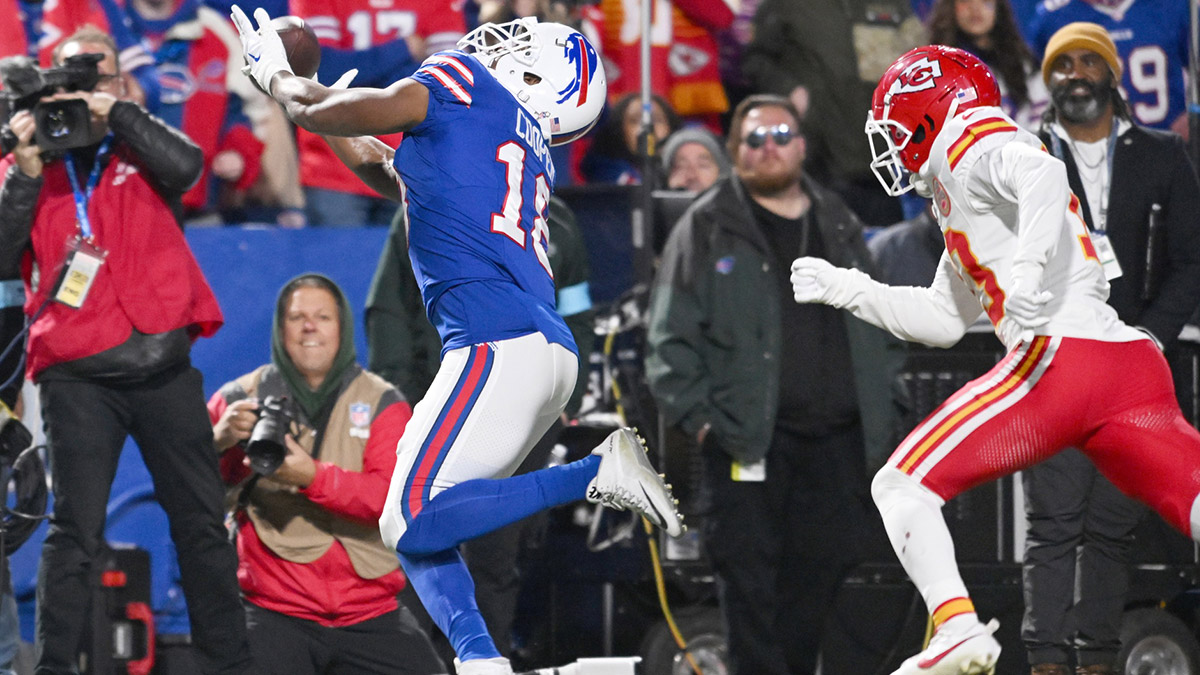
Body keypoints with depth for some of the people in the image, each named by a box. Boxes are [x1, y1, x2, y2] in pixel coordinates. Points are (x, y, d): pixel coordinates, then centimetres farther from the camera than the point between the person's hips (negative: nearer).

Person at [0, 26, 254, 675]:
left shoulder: (138, 149, 14)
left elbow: (187, 166, -9)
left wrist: (116, 113, -13)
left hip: (163, 365, 2)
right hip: (77, 374, -2)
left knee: (201, 523, 5)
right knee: (75, 531, -8)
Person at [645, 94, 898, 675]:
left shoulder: (838, 226, 18)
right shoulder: (707, 229, 3)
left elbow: (874, 330, 22)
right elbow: (671, 337, -1)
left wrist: (876, 418, 13)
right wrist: (694, 414, -11)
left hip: (833, 437, 5)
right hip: (748, 438, -4)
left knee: (820, 565, 5)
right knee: (750, 579, -9)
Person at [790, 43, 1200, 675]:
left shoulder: (976, 149, 5)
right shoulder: (959, 201, 33)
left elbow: (1045, 174, -19)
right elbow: (942, 320, 38)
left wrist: (1030, 269, -28)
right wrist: (844, 288, 37)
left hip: (1062, 354, -9)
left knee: (902, 485, 0)